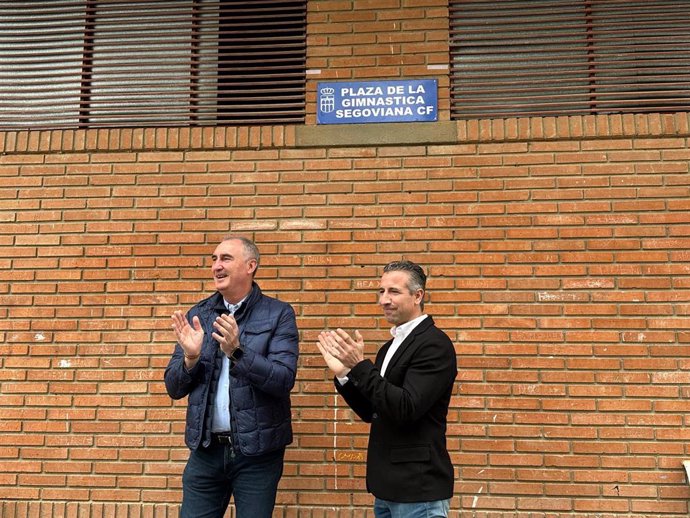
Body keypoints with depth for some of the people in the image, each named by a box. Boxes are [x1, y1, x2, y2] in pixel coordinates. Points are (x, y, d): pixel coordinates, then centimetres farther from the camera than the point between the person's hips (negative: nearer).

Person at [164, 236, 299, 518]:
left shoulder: (278, 313, -6)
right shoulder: (198, 314, 4)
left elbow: (284, 380, -15)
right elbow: (174, 388, 5)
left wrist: (237, 351, -27)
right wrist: (191, 357, -15)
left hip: (257, 453, -3)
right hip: (205, 449, 3)